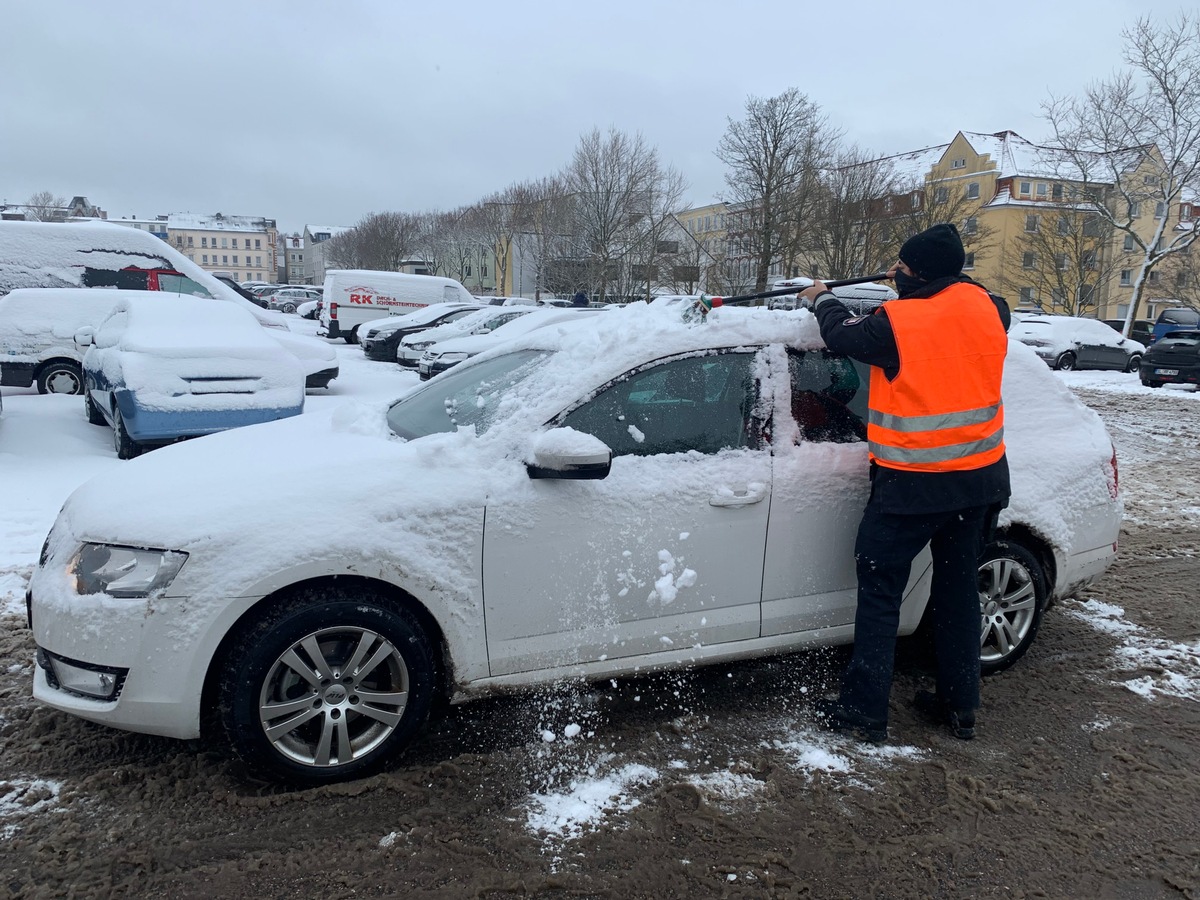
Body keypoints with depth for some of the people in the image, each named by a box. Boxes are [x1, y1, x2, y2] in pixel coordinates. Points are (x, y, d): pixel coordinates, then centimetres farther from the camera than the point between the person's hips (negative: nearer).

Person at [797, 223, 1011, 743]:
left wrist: (822, 299, 20)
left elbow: (842, 334, 0)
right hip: (979, 479, 6)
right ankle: (960, 709, 27)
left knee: (880, 593, 5)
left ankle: (864, 713, 9)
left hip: (911, 485, -6)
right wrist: (915, 282, 32)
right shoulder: (988, 309, -2)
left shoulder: (897, 324, -18)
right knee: (959, 590, 16)